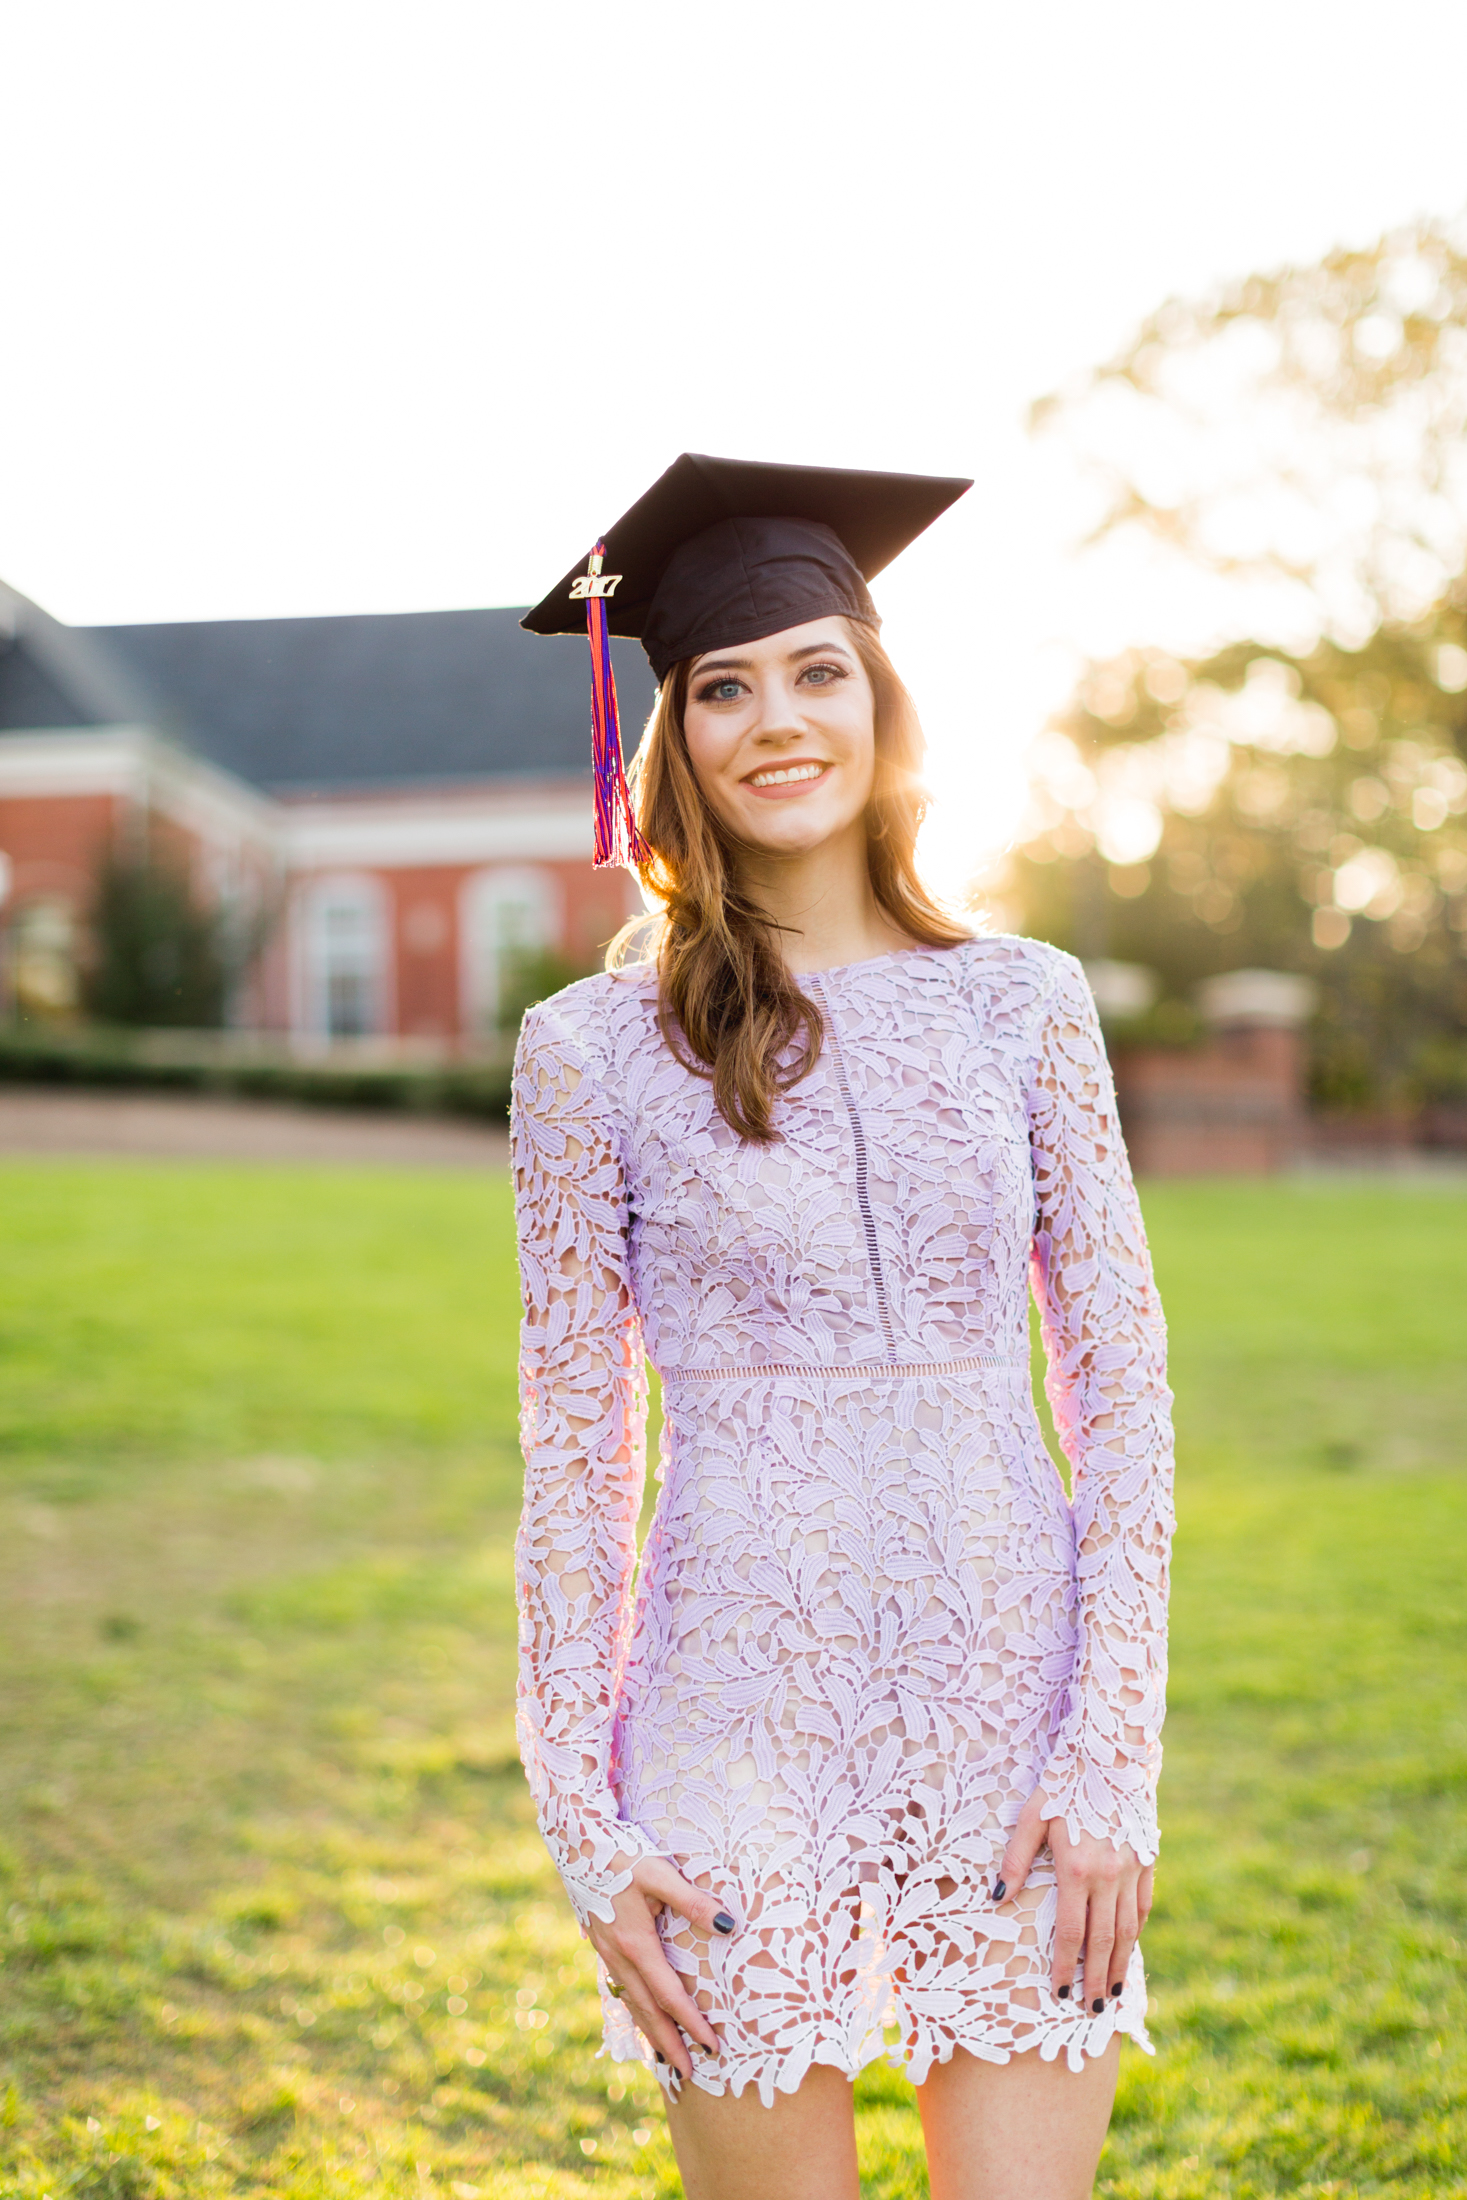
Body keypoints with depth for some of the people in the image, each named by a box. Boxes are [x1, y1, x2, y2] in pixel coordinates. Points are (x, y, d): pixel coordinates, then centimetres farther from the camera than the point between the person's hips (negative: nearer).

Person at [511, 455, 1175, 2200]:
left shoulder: (1023, 1002, 3)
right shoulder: (592, 1048, 0)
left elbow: (1123, 1396, 3)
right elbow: (573, 1459, 2)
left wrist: (1110, 1753, -4)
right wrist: (582, 1821, -2)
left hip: (1015, 1703, 1)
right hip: (742, 1712, -1)